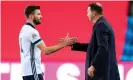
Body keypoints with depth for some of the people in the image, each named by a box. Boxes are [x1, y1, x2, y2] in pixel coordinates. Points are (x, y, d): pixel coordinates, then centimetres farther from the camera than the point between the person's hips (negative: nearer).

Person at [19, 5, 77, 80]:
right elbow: (46, 50, -20)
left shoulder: (25, 29, 15)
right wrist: (63, 44, -16)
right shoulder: (31, 31, -15)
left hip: (27, 71, 10)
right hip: (33, 72, -10)